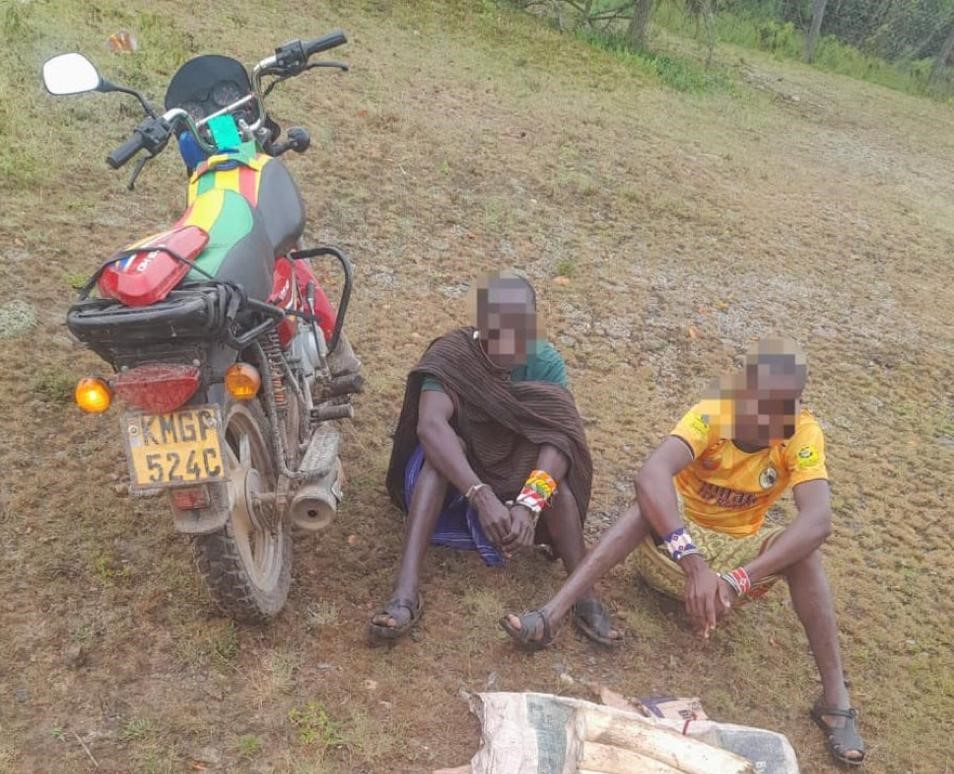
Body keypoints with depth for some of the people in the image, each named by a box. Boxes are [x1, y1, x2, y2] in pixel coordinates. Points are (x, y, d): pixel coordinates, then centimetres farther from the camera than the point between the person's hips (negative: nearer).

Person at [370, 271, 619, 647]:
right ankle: (406, 591, -44)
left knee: (552, 471, -31)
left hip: (517, 478, 2)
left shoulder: (545, 360, -17)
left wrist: (530, 502, -49)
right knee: (445, 446, -35)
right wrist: (482, 494, -54)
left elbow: (561, 435, -32)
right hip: (452, 477, -1)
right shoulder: (451, 356, -24)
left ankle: (584, 595, -33)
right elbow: (430, 425, -41)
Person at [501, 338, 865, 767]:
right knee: (650, 501, -33)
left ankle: (835, 698, -23)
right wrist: (693, 563, -53)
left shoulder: (803, 434, -19)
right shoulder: (712, 415, -25)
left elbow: (818, 521, -34)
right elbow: (650, 476, -42)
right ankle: (551, 615, -42)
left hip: (737, 554, 2)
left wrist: (739, 579, -47)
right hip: (673, 543, -1)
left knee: (803, 547, -27)